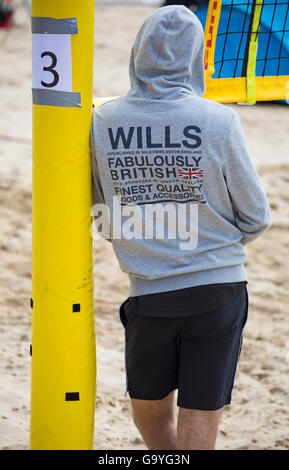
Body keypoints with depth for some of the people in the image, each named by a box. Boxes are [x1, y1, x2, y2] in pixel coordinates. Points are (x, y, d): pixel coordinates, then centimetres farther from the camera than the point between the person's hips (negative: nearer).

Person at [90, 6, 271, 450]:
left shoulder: (104, 121, -5)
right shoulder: (218, 122, -12)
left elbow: (99, 209, 8)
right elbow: (256, 218, -2)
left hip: (150, 296, 1)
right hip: (219, 289, -1)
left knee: (150, 413, 23)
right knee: (199, 429, 5)